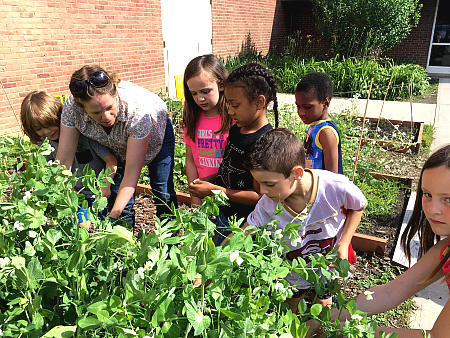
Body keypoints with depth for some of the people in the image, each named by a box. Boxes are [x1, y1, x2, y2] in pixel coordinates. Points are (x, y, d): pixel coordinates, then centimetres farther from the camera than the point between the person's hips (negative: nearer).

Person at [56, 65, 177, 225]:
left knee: (164, 195, -6)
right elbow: (63, 161, -26)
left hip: (156, 133, -2)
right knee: (118, 197, -7)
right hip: (118, 147, 3)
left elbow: (132, 172, -39)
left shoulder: (138, 108, -43)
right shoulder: (72, 107, -33)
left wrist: (112, 217, -43)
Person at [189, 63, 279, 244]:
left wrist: (215, 190, -23)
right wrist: (207, 182, -2)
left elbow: (259, 196, -24)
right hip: (224, 216, 9)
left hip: (246, 227, -8)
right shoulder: (236, 129, 3)